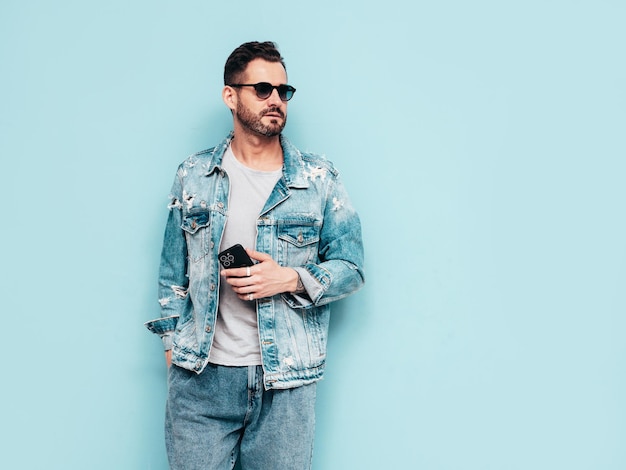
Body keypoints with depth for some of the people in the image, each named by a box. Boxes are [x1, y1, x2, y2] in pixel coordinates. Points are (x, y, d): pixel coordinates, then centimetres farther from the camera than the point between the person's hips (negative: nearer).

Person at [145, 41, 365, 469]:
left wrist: (290, 279, -14)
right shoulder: (193, 176, 6)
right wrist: (173, 340, 7)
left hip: (286, 379, -1)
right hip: (201, 376, 1)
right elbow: (173, 271, 12)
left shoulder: (320, 180, 1)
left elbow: (351, 268, 2)